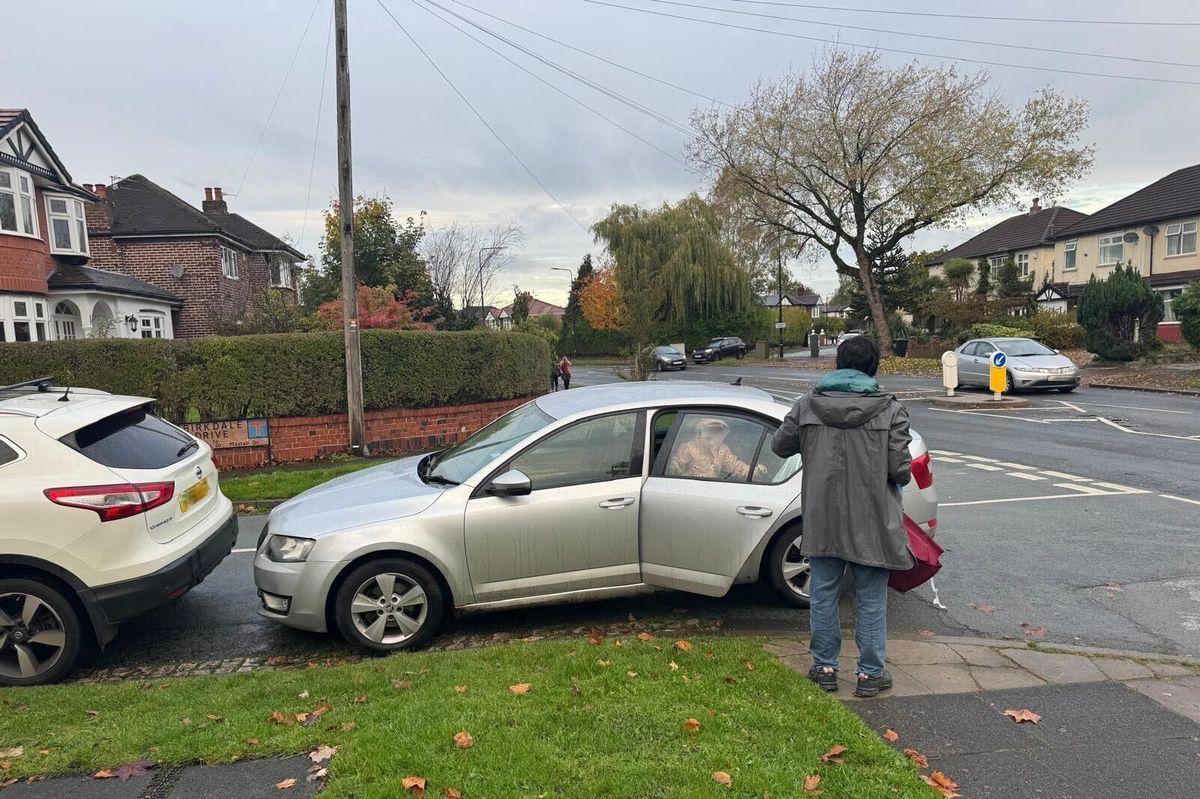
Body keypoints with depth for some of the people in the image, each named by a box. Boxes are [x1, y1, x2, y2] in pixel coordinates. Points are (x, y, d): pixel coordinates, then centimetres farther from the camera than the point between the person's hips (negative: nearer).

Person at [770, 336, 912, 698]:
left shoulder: (807, 406, -3)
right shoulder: (889, 409, -10)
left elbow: (780, 446, 7)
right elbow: (901, 470, -12)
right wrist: (896, 480, 11)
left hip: (822, 519, 2)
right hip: (871, 522, -1)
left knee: (823, 594, 15)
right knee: (871, 600, 12)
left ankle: (825, 667, 26)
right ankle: (870, 674, 22)